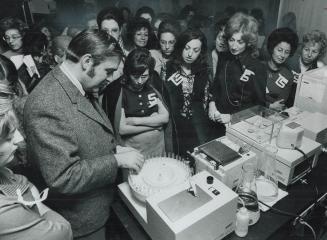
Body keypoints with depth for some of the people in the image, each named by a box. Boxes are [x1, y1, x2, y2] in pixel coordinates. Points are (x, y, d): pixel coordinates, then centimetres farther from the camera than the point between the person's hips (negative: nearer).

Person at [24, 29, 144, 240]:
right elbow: (64, 177, -30)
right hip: (82, 218, -8)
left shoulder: (79, 88, -2)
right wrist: (116, 160, -24)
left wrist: (114, 149, -2)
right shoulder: (47, 106, -31)